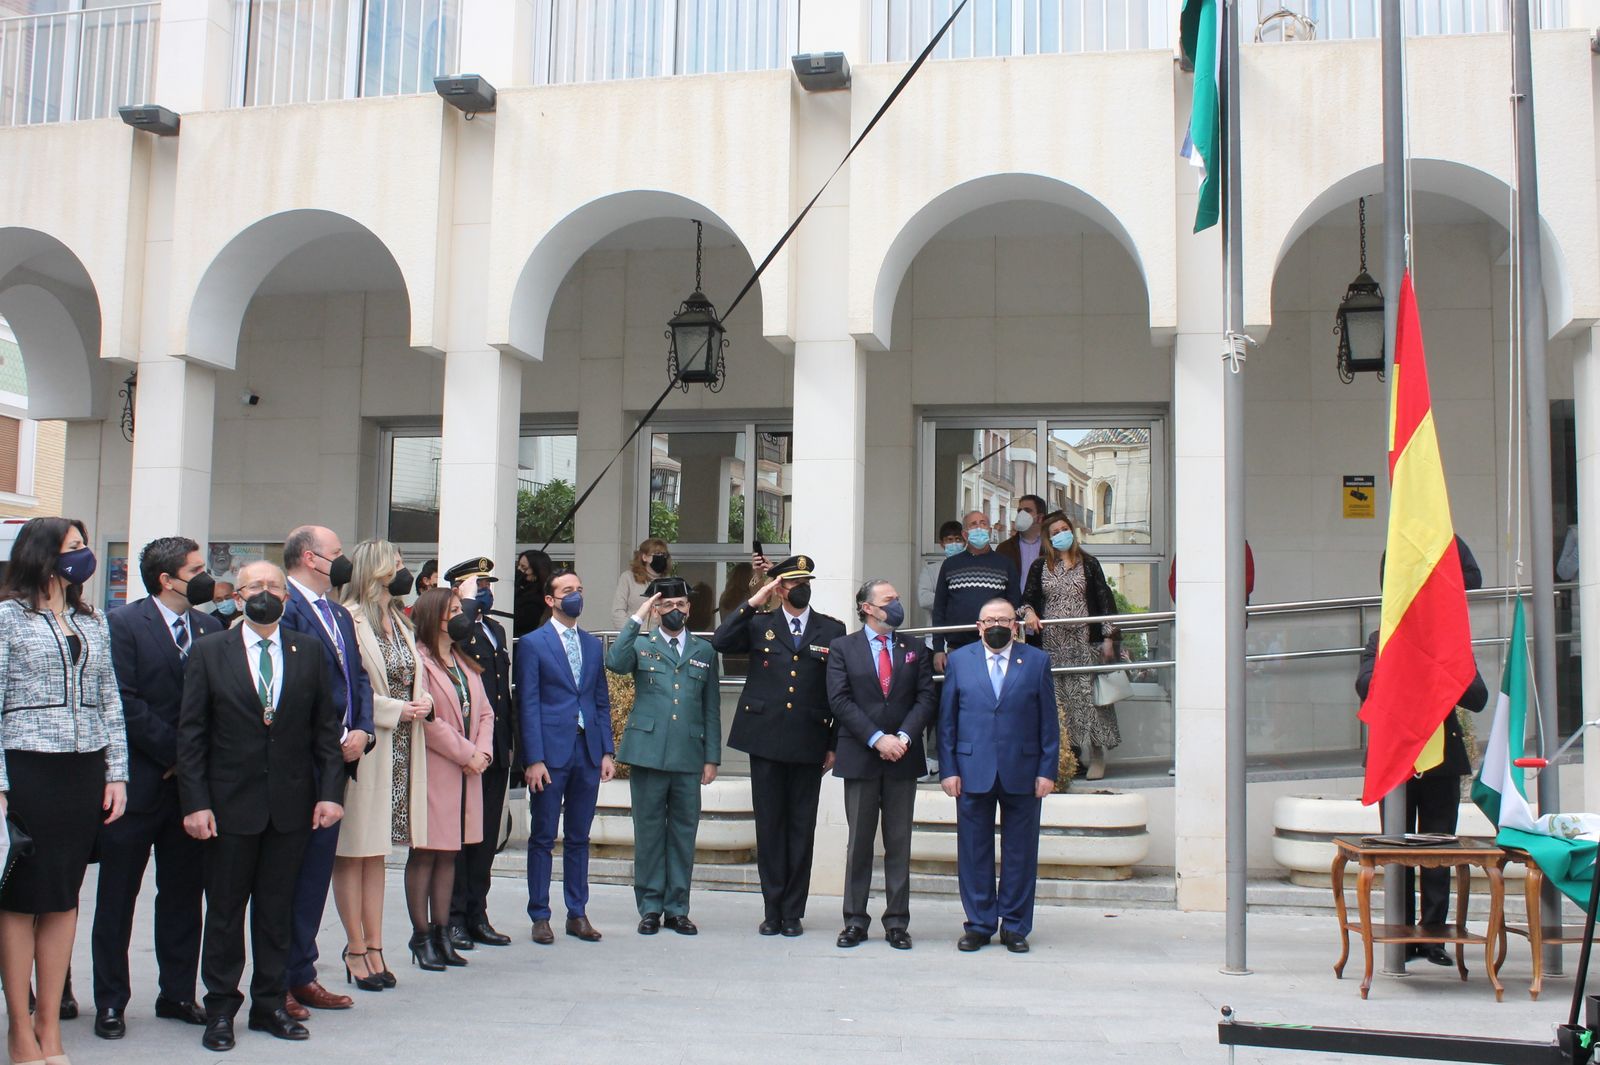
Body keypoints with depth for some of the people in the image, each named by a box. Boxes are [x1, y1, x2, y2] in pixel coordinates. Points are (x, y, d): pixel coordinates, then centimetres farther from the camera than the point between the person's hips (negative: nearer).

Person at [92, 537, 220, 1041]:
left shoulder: (211, 627, 7)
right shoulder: (124, 624, -7)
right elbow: (126, 702, -13)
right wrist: (175, 752, -13)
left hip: (191, 780, 4)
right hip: (138, 782, -4)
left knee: (183, 894, 11)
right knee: (117, 896, 5)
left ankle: (177, 994, 21)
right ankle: (110, 1001, 15)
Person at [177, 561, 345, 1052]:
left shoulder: (309, 651, 6)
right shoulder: (209, 651, 1)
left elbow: (326, 728, 6)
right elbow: (191, 734, -2)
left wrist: (330, 792, -2)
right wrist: (195, 803, -9)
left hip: (291, 804, 2)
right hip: (230, 804, -1)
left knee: (276, 909, 9)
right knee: (225, 910, 6)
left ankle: (270, 1003, 20)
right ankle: (220, 1008, 16)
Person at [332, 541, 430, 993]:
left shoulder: (399, 621, 15)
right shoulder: (350, 620, -12)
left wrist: (422, 703, 0)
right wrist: (396, 711, -14)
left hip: (398, 749, 8)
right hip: (364, 747, -8)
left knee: (376, 851, 12)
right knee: (352, 850, 0)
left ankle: (374, 946, 17)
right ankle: (356, 949, 6)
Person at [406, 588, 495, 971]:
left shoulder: (465, 663, 17)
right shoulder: (419, 660, -10)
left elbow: (484, 712, 15)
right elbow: (426, 720, -17)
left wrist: (483, 752, -2)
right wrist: (467, 754, -12)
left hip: (466, 772, 8)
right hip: (433, 771, -8)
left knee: (449, 853, 11)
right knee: (424, 854, -1)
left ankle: (440, 932, 18)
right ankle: (421, 936, 5)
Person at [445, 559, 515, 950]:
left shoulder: (496, 630, 19)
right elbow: (457, 642, -33)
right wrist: (469, 601, -19)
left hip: (495, 751, 8)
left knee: (486, 837, 11)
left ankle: (477, 916, 19)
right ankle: (453, 917, 7)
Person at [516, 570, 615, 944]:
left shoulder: (593, 645, 15)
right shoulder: (532, 643, -1)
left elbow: (602, 701, 15)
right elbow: (528, 705, -6)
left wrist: (607, 751, 6)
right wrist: (533, 759, -12)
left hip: (588, 751, 5)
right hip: (551, 752, -4)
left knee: (579, 838, 10)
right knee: (543, 838, 2)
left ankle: (578, 913, 17)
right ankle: (540, 916, 9)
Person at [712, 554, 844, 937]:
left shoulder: (832, 630, 7)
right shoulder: (759, 624, 8)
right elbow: (720, 642, -9)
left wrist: (835, 744, 2)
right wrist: (753, 603, -11)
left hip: (809, 743, 0)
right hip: (765, 739, 0)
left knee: (802, 827, 4)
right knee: (769, 825, 4)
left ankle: (794, 912, 11)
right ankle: (773, 910, 12)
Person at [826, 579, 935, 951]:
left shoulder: (915, 650, 10)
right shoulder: (843, 648, 4)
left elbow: (925, 698, 3)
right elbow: (840, 700, -6)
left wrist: (904, 737, -13)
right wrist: (877, 738, -15)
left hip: (902, 757, 2)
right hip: (860, 757, -2)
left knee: (899, 843, 4)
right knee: (859, 842, 5)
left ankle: (897, 923, 10)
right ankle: (855, 921, 11)